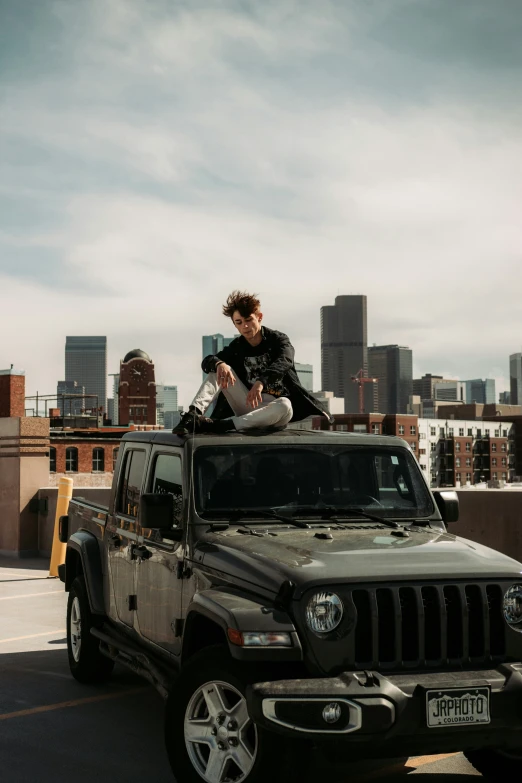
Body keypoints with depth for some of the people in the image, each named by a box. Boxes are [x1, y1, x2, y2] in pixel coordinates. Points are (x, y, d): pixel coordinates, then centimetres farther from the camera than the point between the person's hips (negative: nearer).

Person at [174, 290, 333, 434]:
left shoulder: (278, 339, -3)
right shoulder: (236, 347, 7)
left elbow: (284, 362, -24)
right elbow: (206, 361, -5)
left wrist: (261, 382, -44)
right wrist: (219, 364, -32)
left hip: (272, 409, -3)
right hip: (248, 405, 3)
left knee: (285, 406, -39)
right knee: (219, 368, -11)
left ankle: (217, 424, -46)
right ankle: (193, 415, -33)